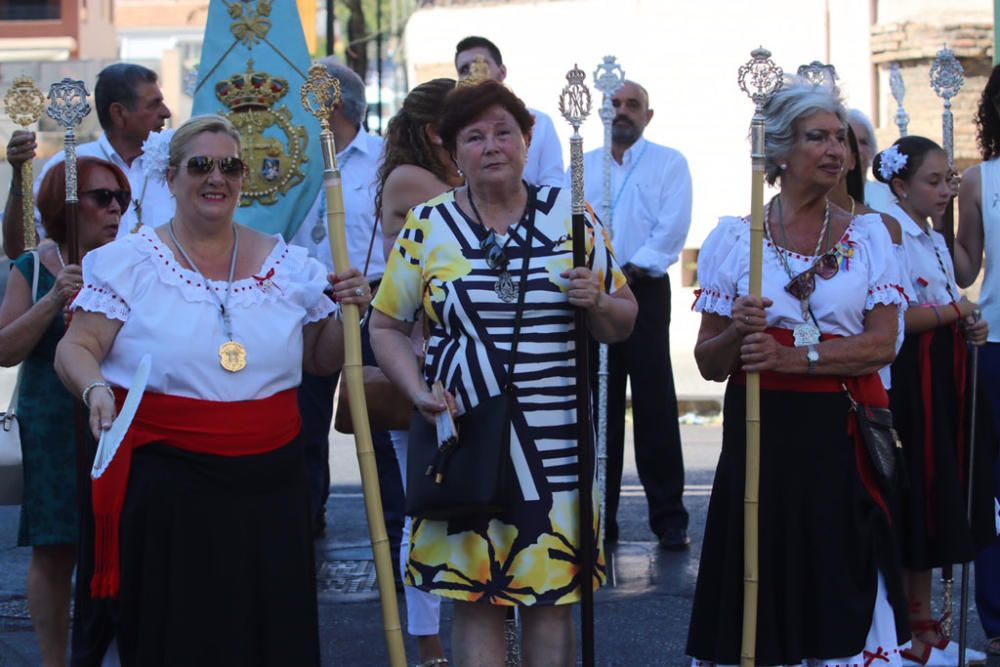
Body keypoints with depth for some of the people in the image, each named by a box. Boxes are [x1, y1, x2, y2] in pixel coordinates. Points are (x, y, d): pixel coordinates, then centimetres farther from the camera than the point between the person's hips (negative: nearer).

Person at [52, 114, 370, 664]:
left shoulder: (286, 264, 9)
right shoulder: (128, 262, 0)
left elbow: (322, 361, 17)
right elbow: (76, 349, -3)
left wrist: (347, 311, -1)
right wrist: (96, 388, -23)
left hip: (269, 483, 3)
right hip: (166, 488, -3)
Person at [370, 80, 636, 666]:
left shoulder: (571, 216, 5)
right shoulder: (428, 227, 4)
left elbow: (624, 322, 10)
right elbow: (386, 325, 10)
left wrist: (598, 303, -12)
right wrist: (419, 392, -6)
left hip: (556, 442, 0)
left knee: (552, 594, 3)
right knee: (474, 596, 2)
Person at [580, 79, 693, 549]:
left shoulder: (669, 163, 6)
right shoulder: (582, 167, 16)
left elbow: (673, 228, -6)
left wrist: (632, 271, -13)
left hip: (645, 293, -3)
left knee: (655, 407, -5)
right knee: (599, 408, 4)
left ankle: (669, 518, -2)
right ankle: (600, 516, 9)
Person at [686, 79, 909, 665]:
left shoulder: (867, 235, 8)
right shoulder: (734, 239, 5)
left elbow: (883, 342, -3)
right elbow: (709, 363, 4)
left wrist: (792, 357, -14)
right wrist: (737, 334, -17)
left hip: (844, 439, 1)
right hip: (763, 437, -1)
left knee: (842, 584, 0)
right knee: (764, 585, 0)